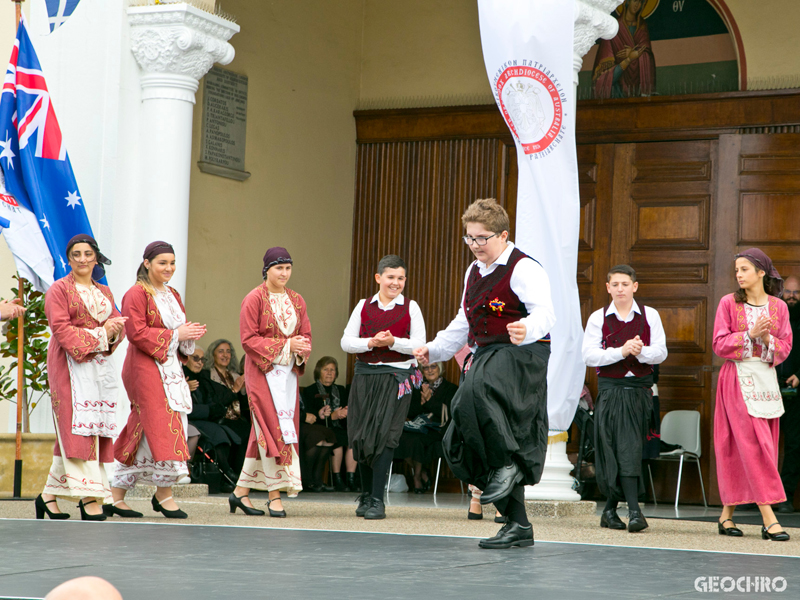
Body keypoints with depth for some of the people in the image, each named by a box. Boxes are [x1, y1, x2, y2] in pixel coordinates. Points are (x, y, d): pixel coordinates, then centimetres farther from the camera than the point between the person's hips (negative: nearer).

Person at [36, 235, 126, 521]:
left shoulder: (104, 292, 19)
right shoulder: (59, 289, -1)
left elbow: (120, 323, 14)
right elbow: (60, 327, -11)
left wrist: (112, 333, -9)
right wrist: (97, 334, -17)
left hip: (99, 364, 6)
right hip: (70, 363, -6)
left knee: (71, 434, 5)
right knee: (78, 426, -12)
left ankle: (49, 495, 11)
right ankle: (90, 499, -16)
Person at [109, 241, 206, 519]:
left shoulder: (173, 295, 18)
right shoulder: (136, 294, -7)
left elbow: (180, 332, 23)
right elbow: (136, 332, -16)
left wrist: (190, 333, -1)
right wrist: (175, 334, -17)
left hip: (171, 368, 8)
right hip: (146, 368, -8)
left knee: (142, 431, 7)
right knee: (163, 425, -12)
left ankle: (117, 493, 13)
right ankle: (164, 493, -5)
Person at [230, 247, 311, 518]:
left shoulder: (297, 300, 12)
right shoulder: (254, 299, -5)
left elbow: (306, 335, 13)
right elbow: (249, 339, -10)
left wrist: (301, 348, -10)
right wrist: (285, 346, -16)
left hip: (288, 373, 6)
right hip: (262, 371, -6)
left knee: (264, 432, 6)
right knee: (273, 428, -11)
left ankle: (241, 491, 14)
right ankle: (275, 495, -9)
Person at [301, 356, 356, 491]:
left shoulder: (341, 390, 24)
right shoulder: (310, 391, 8)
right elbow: (310, 416, -5)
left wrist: (345, 413, -8)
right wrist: (332, 416, -17)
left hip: (339, 428, 4)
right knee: (338, 439, -35)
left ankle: (351, 479, -28)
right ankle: (337, 479, -26)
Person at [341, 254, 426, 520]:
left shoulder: (410, 307, 4)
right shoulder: (363, 306, 10)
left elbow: (419, 345, -1)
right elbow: (346, 341, 5)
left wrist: (393, 342, -17)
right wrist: (371, 342, -12)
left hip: (396, 376, -3)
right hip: (365, 375, 3)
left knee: (384, 435, -11)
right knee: (361, 435, 4)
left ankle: (377, 500, -9)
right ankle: (365, 496, 20)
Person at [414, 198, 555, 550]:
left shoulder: (524, 269, -9)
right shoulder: (474, 272, 18)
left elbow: (545, 313, -24)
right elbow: (464, 323, 29)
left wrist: (526, 331, -44)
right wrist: (434, 350, 21)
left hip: (522, 355, -9)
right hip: (486, 356, 9)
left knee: (474, 393, -39)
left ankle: (506, 465, -21)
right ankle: (517, 524, 11)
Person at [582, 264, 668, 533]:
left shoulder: (650, 316, 8)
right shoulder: (598, 318, 4)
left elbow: (660, 352, 1)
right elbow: (589, 354, -7)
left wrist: (641, 351, -19)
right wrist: (621, 351, -17)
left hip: (640, 388, 2)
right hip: (610, 388, -2)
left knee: (631, 448, 1)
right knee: (622, 449, -9)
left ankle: (610, 509, 13)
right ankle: (634, 510, -13)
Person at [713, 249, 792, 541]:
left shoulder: (778, 307, 8)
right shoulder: (729, 303, 2)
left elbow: (784, 348, 5)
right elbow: (720, 345, -3)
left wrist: (768, 340, -14)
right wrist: (750, 334, -15)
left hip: (766, 380, 3)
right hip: (737, 379, -3)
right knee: (754, 444, -11)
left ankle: (727, 514, 12)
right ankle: (768, 517, -14)